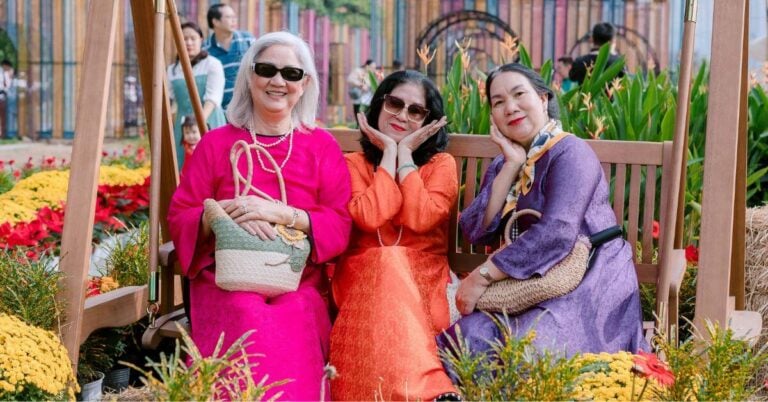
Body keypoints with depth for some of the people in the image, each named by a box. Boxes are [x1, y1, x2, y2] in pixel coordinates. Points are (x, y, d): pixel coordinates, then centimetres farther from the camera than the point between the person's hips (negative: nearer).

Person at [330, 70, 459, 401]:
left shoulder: (441, 163, 9)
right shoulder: (353, 163, 9)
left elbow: (421, 219, -13)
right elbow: (369, 217, -13)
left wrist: (405, 154, -4)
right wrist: (389, 153, -3)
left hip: (423, 278, 0)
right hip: (366, 277, 0)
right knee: (389, 261, -35)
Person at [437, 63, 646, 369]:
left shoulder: (570, 153, -9)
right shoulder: (503, 165, 15)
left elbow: (557, 232, -24)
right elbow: (477, 232, -1)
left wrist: (483, 276, -22)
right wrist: (512, 165, -6)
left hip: (589, 288, -6)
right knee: (469, 335, -22)